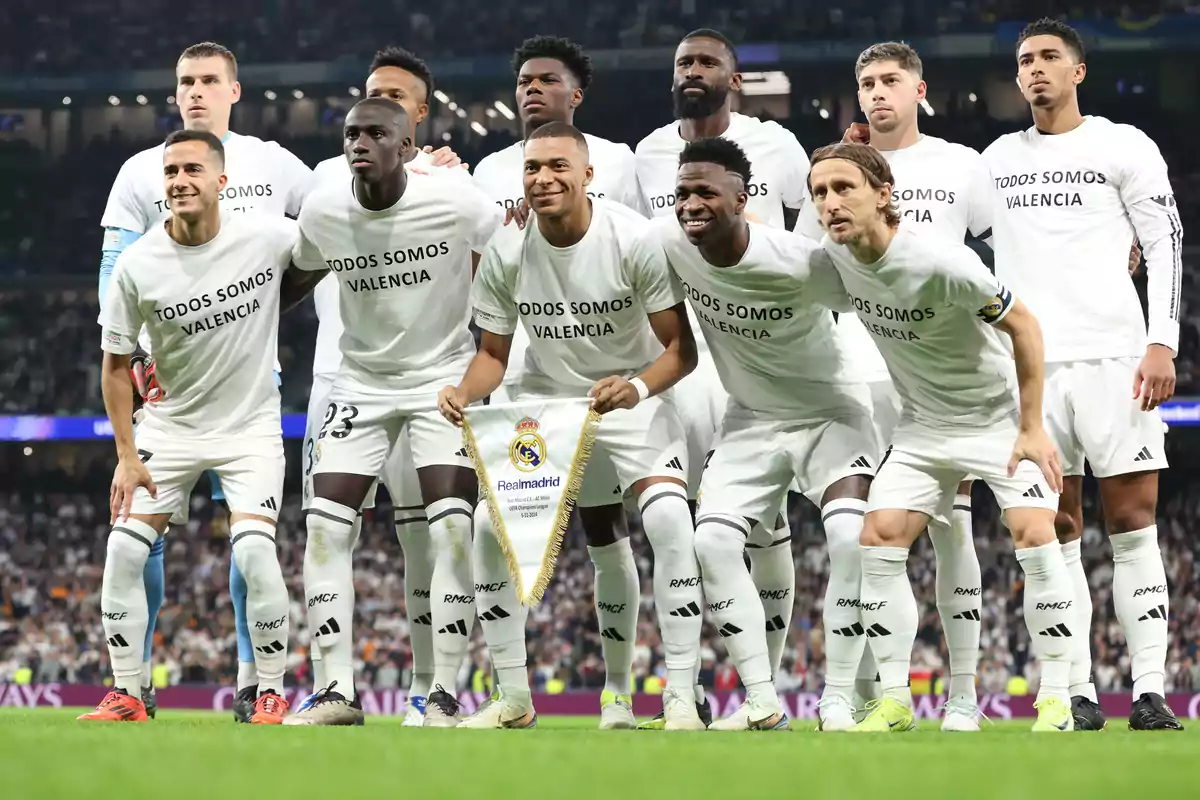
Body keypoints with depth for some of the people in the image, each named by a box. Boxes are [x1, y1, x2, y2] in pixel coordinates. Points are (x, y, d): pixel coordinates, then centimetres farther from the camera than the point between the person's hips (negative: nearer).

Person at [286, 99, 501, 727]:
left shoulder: (456, 207, -18)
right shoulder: (321, 214, -9)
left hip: (445, 377, -3)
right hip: (361, 384, 3)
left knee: (451, 527, -14)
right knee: (324, 525, -8)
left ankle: (444, 695, -7)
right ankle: (338, 692, -2)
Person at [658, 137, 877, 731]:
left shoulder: (801, 263, -30)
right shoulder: (670, 244, -15)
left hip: (829, 410, -5)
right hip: (750, 418, 5)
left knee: (851, 537, -25)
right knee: (712, 542, -11)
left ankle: (838, 701, -13)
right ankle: (762, 704, -1)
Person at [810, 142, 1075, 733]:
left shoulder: (944, 264, -30)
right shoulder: (834, 255, -14)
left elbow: (1023, 325, -18)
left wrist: (1032, 427, -17)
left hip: (998, 414, -5)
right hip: (922, 424, 5)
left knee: (1034, 536, -19)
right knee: (879, 539, -8)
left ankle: (1054, 700, -7)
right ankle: (894, 701, 0)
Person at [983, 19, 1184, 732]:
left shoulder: (1122, 146, 4)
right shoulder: (998, 159, 16)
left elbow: (1167, 244, 0)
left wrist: (1162, 343, -9)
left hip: (1112, 354, -3)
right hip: (1028, 362, 3)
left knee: (1134, 522, -5)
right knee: (1057, 533, 0)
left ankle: (1149, 691, -6)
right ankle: (1079, 693, 2)